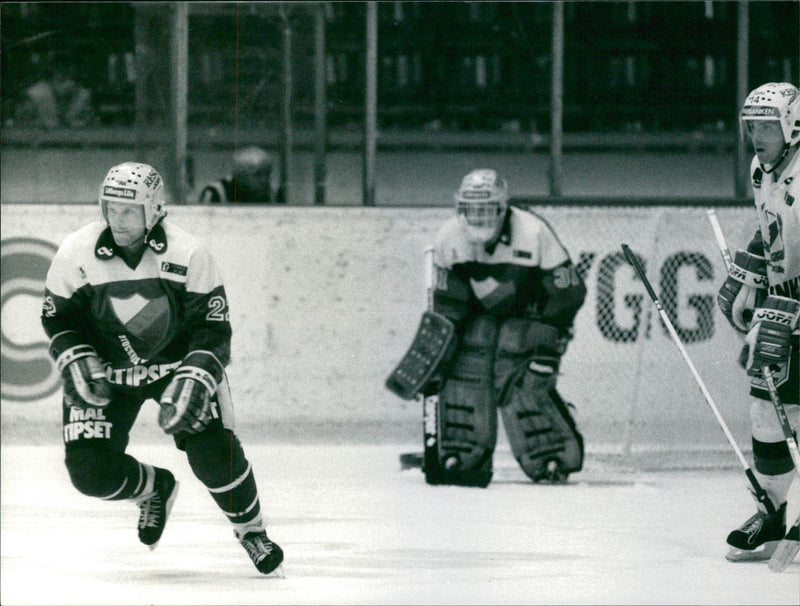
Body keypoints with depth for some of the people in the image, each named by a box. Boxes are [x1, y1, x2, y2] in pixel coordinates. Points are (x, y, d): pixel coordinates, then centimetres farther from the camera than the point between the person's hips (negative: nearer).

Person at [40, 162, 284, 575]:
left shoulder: (188, 255, -18)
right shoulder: (77, 253, -15)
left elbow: (213, 331, -15)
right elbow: (58, 316, 0)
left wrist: (192, 381, -29)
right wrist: (77, 362, -17)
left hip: (176, 362, -1)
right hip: (105, 370, 2)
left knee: (214, 455, -18)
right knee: (91, 473, -11)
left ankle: (251, 530, 12)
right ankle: (155, 489, 24)